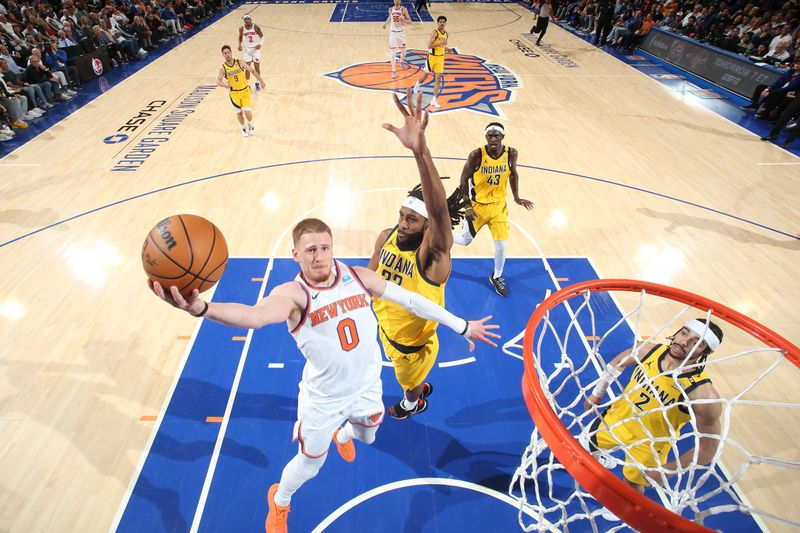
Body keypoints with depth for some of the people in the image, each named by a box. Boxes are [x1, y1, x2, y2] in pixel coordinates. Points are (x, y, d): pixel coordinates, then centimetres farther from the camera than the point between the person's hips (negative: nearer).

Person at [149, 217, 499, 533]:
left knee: (367, 437, 31)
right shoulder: (293, 294, -26)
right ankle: (279, 501, 55)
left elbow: (410, 299, -8)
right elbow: (255, 315, -47)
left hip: (368, 387, 4)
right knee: (310, 465, 18)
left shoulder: (359, 277, -15)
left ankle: (343, 436, 70)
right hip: (324, 400, -3)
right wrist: (200, 308, -68)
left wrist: (461, 326, -2)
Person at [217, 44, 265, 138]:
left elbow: (252, 70, 0)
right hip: (234, 93, 1)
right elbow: (218, 81, -18)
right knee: (239, 112, 9)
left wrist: (261, 81, 0)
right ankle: (244, 127, 34)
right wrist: (225, 85, -40)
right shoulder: (223, 68, -10)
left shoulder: (239, 63, -10)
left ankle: (251, 125, 25)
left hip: (245, 91, -1)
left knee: (247, 111, -6)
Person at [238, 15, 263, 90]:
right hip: (247, 49, 1)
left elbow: (262, 36, -3)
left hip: (256, 49, -1)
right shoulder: (242, 29, -6)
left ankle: (257, 83, 25)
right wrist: (240, 45, -8)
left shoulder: (256, 27, -11)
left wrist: (260, 44, -21)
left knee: (257, 67, 6)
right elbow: (240, 37, 10)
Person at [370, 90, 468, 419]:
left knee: (409, 383, 29)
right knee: (406, 375, 35)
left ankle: (414, 402, 64)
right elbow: (370, 279, 2)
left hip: (415, 344, -5)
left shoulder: (434, 252, -37)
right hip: (386, 330, 5)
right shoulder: (386, 238, -18)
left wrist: (420, 150, -74)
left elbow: (440, 211, -59)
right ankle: (419, 389, 69)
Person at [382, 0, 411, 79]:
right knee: (393, 53, -3)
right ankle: (393, 70, 2)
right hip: (393, 32, 1)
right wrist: (386, 23, 10)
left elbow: (410, 21, -8)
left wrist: (404, 20, -26)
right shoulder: (390, 9, 1)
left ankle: (401, 62, 42)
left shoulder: (403, 9, -8)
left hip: (401, 32, -1)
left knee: (403, 51, 9)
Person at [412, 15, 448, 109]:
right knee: (426, 74, 13)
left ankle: (433, 100, -1)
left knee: (438, 78, -4)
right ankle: (418, 84, 48)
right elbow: (429, 46, -25)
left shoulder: (446, 34, 6)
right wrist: (441, 43, -30)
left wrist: (446, 47, 3)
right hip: (432, 57, -5)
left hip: (441, 58, 5)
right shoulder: (434, 33, -16)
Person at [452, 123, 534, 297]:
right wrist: (467, 206, -11)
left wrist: (516, 197, 3)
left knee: (501, 246, 1)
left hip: (499, 205, 3)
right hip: (477, 204, -2)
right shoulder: (477, 155, -20)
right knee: (465, 239, 8)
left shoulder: (511, 153, -10)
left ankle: (496, 278, 26)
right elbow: (464, 179, -9)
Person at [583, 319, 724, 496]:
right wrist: (597, 393, 9)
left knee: (632, 485, 21)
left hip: (647, 446, -3)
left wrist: (664, 470, -19)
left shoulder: (703, 395, -33)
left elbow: (707, 448, -22)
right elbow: (617, 363, 2)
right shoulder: (650, 350, -20)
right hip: (615, 419, 3)